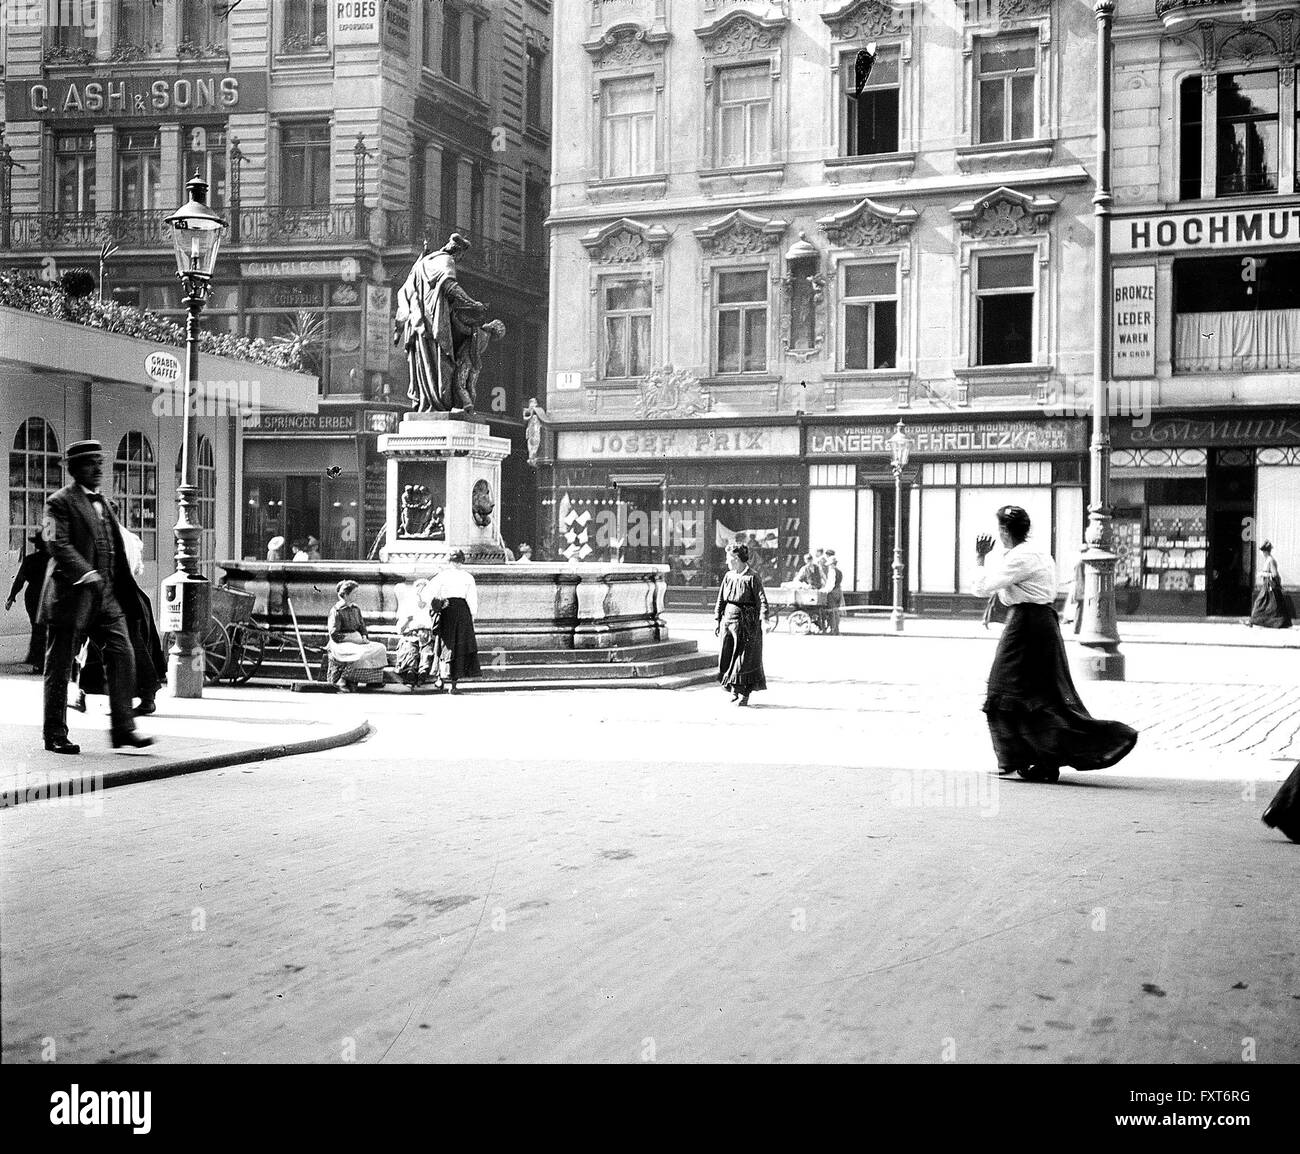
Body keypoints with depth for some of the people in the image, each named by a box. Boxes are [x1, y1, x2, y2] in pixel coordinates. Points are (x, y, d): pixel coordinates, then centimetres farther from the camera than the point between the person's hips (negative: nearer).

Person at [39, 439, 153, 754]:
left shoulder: (103, 502, 18)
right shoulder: (60, 502, -6)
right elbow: (57, 544, -19)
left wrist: (126, 593, 21)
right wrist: (87, 574, -31)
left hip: (106, 596, 7)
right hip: (71, 595, -7)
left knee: (123, 654, -5)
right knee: (59, 666, 3)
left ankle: (122, 727, -1)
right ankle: (55, 735, 12)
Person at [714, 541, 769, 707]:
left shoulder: (752, 578, -8)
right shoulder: (728, 576, 9)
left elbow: (762, 600, -12)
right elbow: (720, 600, 14)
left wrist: (763, 618, -24)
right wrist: (717, 620, 12)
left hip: (746, 621, -6)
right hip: (728, 618, 6)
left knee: (745, 658, -2)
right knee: (727, 655, 4)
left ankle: (744, 694, 6)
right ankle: (734, 691, 16)